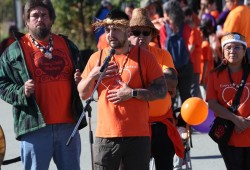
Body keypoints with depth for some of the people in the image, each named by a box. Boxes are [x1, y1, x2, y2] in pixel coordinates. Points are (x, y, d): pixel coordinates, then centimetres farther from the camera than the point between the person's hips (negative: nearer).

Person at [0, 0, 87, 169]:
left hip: (68, 125, 4)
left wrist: (80, 81, 3)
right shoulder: (15, 51, 2)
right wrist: (22, 92, -17)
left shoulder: (67, 45, 14)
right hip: (35, 128, -4)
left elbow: (82, 73, 26)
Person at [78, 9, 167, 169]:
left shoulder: (144, 56, 2)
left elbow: (162, 90, -3)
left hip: (138, 136, -2)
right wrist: (92, 76, -5)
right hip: (105, 136, 2)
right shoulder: (97, 58, 10)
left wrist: (133, 93, -14)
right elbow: (83, 94, 13)